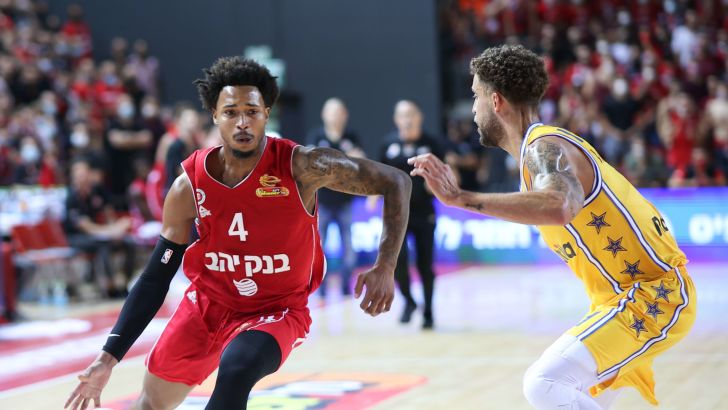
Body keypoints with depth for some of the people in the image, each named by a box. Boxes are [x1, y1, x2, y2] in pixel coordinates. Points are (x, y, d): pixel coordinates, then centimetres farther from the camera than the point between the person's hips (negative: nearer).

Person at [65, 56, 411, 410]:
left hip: (277, 310, -3)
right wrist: (108, 358, -10)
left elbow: (396, 182, -16)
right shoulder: (189, 186, -13)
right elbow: (155, 278, -5)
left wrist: (385, 266, -29)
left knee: (236, 371, -33)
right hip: (208, 302, 4)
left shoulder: (301, 166, -22)